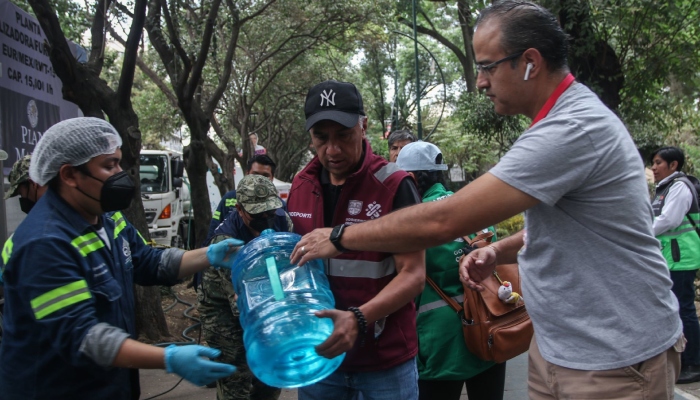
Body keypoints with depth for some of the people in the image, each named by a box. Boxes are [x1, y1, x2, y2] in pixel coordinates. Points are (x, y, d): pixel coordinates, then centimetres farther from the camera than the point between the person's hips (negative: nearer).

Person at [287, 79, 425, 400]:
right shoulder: (300, 186, 1)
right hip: (318, 350, 5)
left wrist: (358, 319, -29)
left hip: (386, 357, -4)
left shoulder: (394, 186, -14)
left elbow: (413, 275, -17)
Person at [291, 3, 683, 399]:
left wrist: (340, 237, -18)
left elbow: (443, 221, -29)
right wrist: (498, 251, 0)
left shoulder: (574, 129, -26)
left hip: (615, 359, -8)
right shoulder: (565, 117, 7)